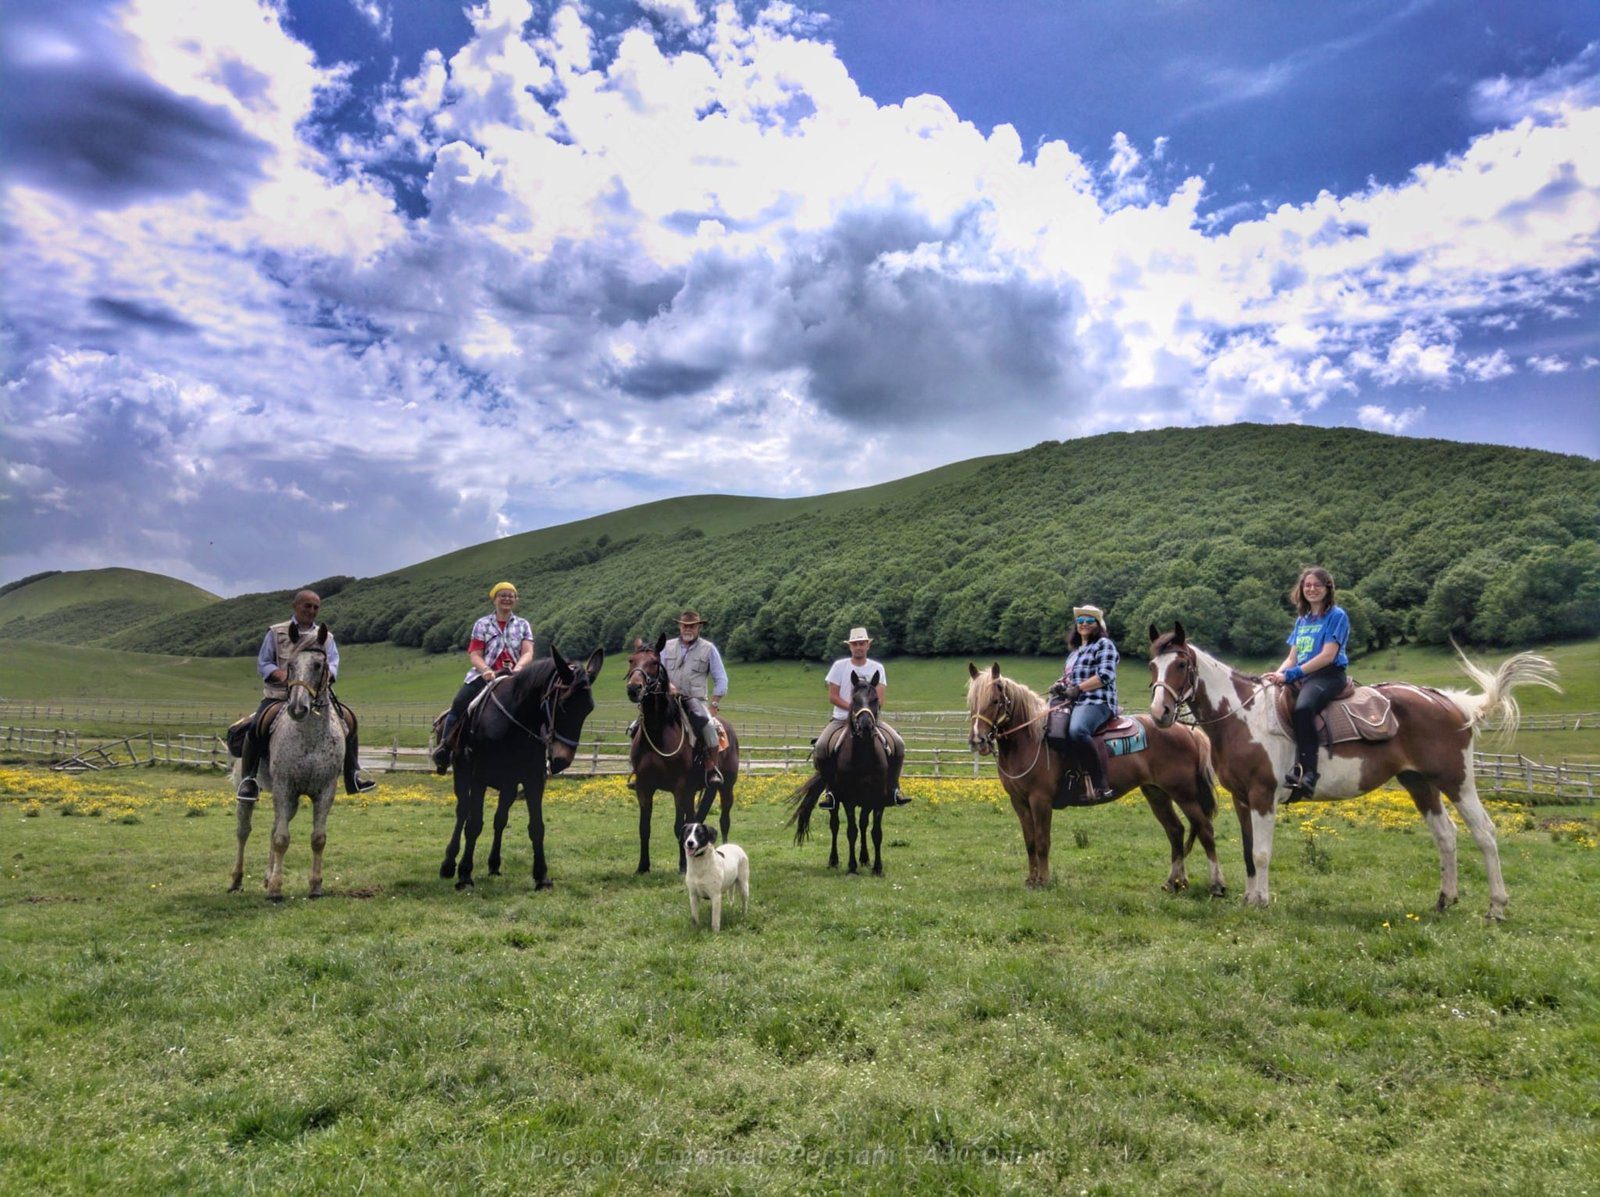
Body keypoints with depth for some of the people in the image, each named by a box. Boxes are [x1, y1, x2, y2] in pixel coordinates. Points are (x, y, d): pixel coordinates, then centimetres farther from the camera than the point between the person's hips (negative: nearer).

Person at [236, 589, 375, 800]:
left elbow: (333, 664, 1)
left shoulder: (325, 637, 13)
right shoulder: (276, 633, 7)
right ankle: (248, 779, -8)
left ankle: (353, 775, -3)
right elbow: (263, 664, 2)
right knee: (256, 727, -27)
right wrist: (282, 674, -20)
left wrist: (326, 673, -25)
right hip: (279, 694, -2)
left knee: (348, 719, -14)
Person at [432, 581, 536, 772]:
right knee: (459, 705, -21)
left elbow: (528, 653, -2)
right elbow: (474, 655, 0)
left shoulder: (523, 625, 11)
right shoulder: (482, 624, 9)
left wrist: (518, 668, -24)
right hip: (485, 675, -1)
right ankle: (445, 746, -5)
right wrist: (486, 670, -21)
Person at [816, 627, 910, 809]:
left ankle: (893, 788, -4)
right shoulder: (840, 666, 1)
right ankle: (830, 790, -12)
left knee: (898, 744, -21)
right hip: (842, 719, -1)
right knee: (821, 747, -28)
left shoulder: (877, 668, 4)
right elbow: (832, 696, -3)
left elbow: (879, 700, -4)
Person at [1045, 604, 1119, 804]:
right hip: (1074, 703, 9)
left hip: (1096, 702, -9)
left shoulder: (1104, 644, 4)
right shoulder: (1074, 650, 29)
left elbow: (1105, 676, -9)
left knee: (1077, 730, -38)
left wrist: (1077, 688, -14)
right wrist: (1060, 685, 10)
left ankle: (1101, 784, -34)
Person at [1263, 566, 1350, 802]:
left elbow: (1328, 656, -12)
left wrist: (1291, 674, -18)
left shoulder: (1336, 616, -1)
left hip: (1328, 675, -7)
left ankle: (1305, 773, -39)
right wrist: (1277, 674, -4)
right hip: (1301, 677, 8)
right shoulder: (1301, 619, 20)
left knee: (1303, 707, -38)